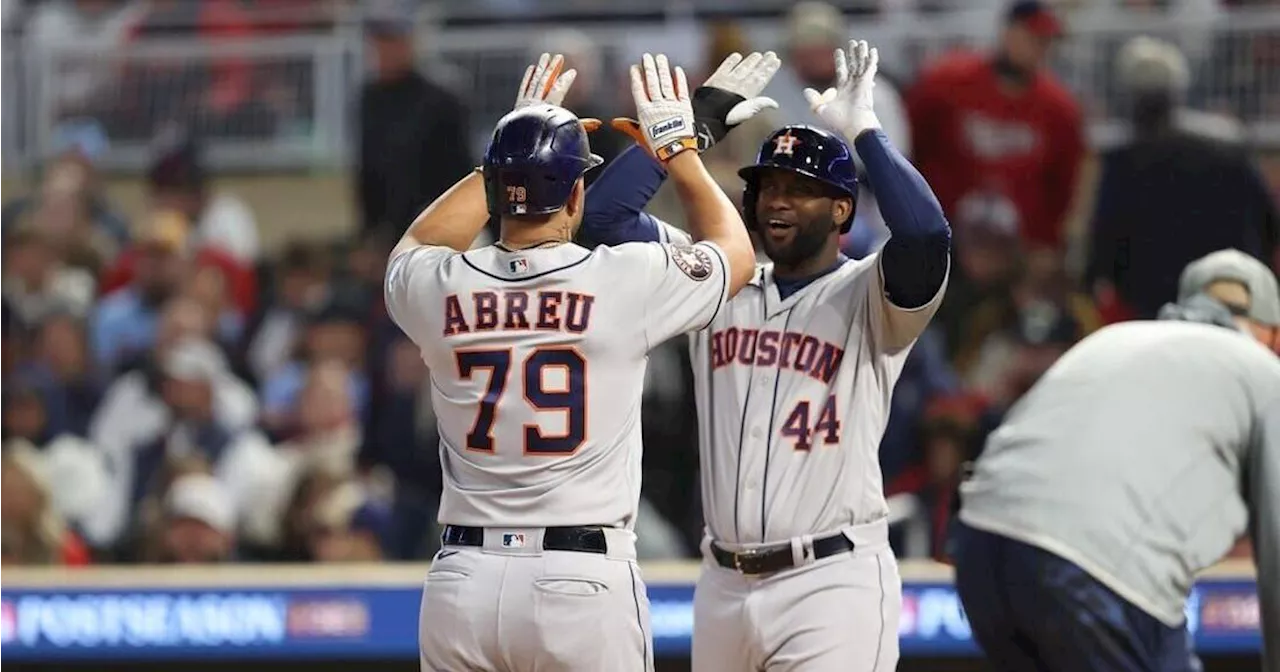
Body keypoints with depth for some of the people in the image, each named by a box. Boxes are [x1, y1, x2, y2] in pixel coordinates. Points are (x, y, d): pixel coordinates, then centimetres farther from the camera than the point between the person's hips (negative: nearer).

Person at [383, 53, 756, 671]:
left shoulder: (437, 289, 3)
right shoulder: (626, 280, -5)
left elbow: (415, 249, 31)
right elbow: (735, 252, 16)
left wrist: (514, 157, 33)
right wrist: (677, 146, 27)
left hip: (462, 580, 3)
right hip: (584, 578, -3)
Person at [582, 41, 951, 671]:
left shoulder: (866, 296, -2)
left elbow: (926, 233, -23)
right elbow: (608, 209, 7)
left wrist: (862, 129, -13)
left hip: (831, 581, -6)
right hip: (723, 586, 6)